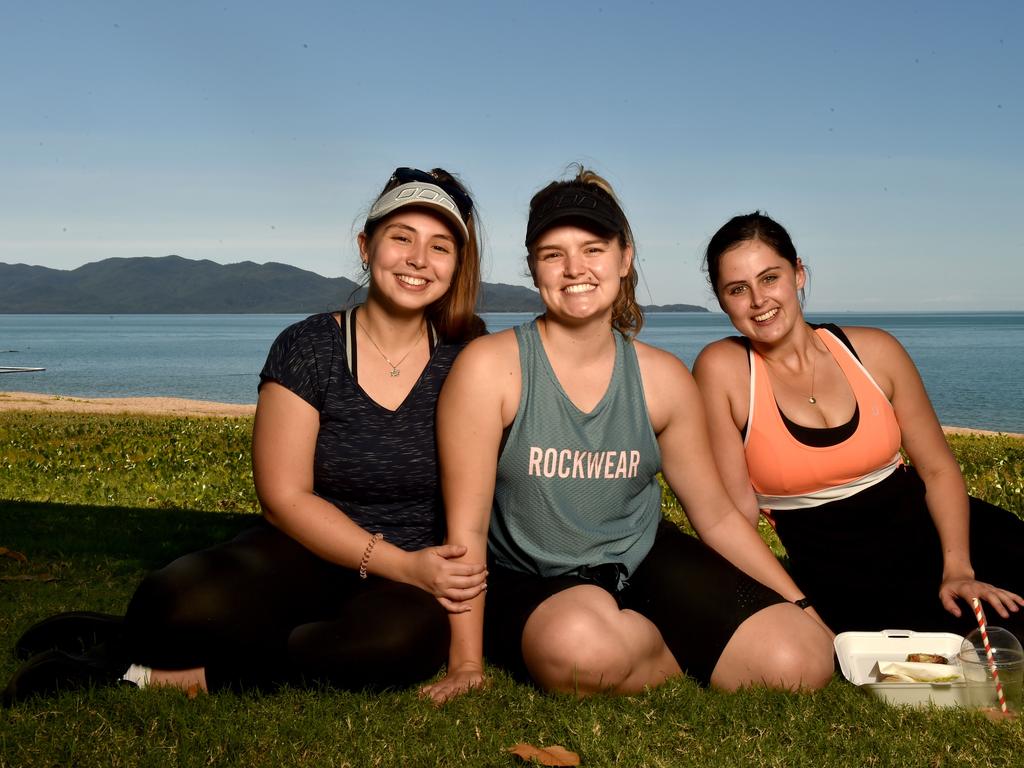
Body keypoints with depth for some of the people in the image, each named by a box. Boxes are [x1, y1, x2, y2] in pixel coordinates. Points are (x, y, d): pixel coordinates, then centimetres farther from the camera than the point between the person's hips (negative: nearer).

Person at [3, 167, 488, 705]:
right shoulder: (307, 348, -3)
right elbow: (285, 497, -7)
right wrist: (403, 565, -16)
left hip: (413, 582, 2)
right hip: (308, 554, -1)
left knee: (412, 631, -37)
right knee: (181, 601, -34)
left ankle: (169, 676, -19)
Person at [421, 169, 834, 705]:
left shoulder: (663, 379, -1)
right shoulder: (490, 367, -14)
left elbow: (717, 517, 7)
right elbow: (467, 528, -12)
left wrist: (803, 610, 2)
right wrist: (467, 662, -13)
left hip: (645, 561, 3)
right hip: (530, 584, -3)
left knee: (801, 660, -16)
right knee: (582, 646, -38)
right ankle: (684, 658, -2)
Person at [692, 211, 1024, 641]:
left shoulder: (874, 351, 0)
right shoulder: (722, 369, -9)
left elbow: (937, 467, 3)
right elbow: (738, 509, -10)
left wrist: (958, 569, -10)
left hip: (927, 526, 4)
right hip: (836, 569, -4)